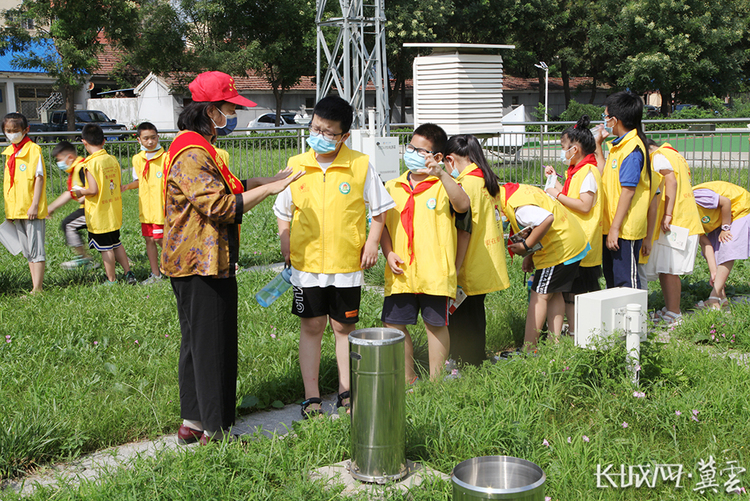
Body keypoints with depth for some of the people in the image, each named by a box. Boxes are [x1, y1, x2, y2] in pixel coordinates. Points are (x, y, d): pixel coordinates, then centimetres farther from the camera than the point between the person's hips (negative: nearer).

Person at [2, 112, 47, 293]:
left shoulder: (33, 149, -8)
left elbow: (39, 177, -11)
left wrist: (34, 205, -16)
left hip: (32, 209, -7)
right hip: (15, 209, 7)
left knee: (36, 249, -4)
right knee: (27, 251, 11)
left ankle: (37, 288, 0)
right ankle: (35, 286, 17)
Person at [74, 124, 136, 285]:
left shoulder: (91, 163, -18)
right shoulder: (113, 159, 2)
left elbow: (93, 190, -22)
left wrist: (80, 192, -4)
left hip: (99, 214, -7)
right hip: (114, 211, 7)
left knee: (106, 248, 3)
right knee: (116, 243, 20)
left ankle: (111, 280, 10)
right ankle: (128, 273, 21)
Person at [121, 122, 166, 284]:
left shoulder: (165, 157, -11)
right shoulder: (137, 159, 6)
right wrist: (127, 186, 2)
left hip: (161, 208, -6)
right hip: (145, 208, 6)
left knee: (161, 239, -4)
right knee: (149, 239, 11)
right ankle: (155, 274, 23)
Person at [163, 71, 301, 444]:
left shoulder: (198, 148, 16)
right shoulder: (192, 154, -19)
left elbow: (222, 190, 24)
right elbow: (220, 206, -26)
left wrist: (267, 182, 18)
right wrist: (268, 189, -20)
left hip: (196, 263, 11)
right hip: (202, 264, -11)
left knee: (196, 341, 16)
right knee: (212, 344, -3)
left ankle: (192, 422, 26)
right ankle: (215, 431, 8)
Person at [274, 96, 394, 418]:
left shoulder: (361, 166, -3)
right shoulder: (296, 165, 2)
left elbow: (379, 208, 6)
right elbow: (283, 211, 12)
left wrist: (371, 242, -4)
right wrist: (286, 246, 3)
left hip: (347, 265, -1)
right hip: (306, 264, 1)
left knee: (344, 327, 10)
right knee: (311, 327, 6)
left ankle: (346, 392, 23)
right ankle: (311, 398, 14)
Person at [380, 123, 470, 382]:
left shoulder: (443, 185, -1)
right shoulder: (392, 187, 12)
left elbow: (463, 205, -23)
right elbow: (383, 225, 14)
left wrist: (441, 174, -33)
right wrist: (389, 253, -2)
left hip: (434, 271, -4)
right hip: (400, 273, 4)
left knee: (436, 325, 5)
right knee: (394, 324, 7)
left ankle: (435, 381, 19)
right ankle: (408, 378, 24)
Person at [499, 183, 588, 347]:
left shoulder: (515, 204, -24)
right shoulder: (518, 190, 9)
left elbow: (547, 219, -36)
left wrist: (526, 246, -25)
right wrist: (530, 256, 12)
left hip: (560, 249, -10)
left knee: (539, 296, -5)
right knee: (554, 295, 14)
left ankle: (527, 350, -3)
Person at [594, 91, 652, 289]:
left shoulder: (632, 148, -17)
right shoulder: (619, 145, 13)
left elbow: (628, 190, -21)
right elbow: (606, 177, 21)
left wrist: (615, 228, -22)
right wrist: (598, 145, 20)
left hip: (624, 229, -10)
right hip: (612, 226, 10)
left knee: (626, 282, -2)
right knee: (611, 279, 18)